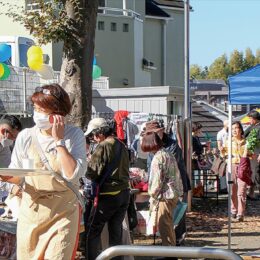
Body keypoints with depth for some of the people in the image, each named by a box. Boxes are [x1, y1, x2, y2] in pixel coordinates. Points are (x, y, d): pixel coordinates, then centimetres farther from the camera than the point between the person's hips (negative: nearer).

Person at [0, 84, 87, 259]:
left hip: (63, 213, -2)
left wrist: (59, 140, -16)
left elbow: (73, 174, -19)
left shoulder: (74, 135, -6)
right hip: (31, 211, 2)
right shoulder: (26, 136, -1)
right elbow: (18, 176, 7)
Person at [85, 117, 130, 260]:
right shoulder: (121, 146, 9)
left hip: (108, 195, -7)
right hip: (124, 193, 7)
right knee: (116, 232, 12)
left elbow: (91, 173, -15)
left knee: (93, 231, 2)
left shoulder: (103, 147, -14)